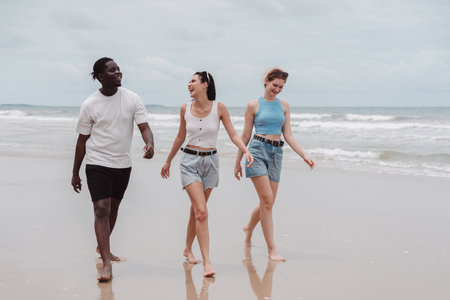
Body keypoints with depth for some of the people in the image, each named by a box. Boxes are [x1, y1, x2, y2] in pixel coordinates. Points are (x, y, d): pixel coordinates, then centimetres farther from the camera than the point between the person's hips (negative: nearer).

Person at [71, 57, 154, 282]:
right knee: (101, 210, -14)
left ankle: (102, 247, 40)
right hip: (97, 164, -3)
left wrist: (149, 145, -30)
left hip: (123, 164, 4)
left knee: (113, 208, 17)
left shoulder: (132, 99, -1)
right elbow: (82, 140, 1)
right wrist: (75, 173, 4)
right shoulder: (90, 105, -6)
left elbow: (144, 127, -7)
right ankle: (107, 264, -17)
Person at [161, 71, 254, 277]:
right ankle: (206, 262, -15)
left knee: (196, 210, 12)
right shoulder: (185, 109, 1)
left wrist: (246, 151, -21)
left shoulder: (219, 108, -4)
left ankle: (188, 249, 35)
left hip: (210, 161, 1)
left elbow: (233, 135, -3)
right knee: (201, 212, -15)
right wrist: (168, 161, 21)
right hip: (190, 161, -1)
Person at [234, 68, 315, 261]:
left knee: (267, 203, 7)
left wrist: (304, 156, 0)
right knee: (267, 200, -14)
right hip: (257, 151, -4)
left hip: (276, 153, 4)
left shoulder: (284, 106, 12)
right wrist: (237, 163, 8)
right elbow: (245, 136, 6)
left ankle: (249, 228, 38)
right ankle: (271, 249, -9)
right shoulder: (254, 105, 2)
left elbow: (288, 136, 11)